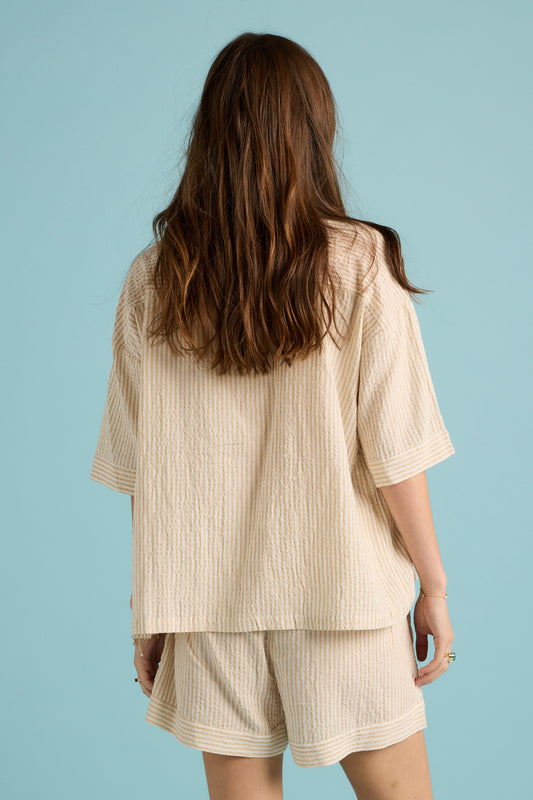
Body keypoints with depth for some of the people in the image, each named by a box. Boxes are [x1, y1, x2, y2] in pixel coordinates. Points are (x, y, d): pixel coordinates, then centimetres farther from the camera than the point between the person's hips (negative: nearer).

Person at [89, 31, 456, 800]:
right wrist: (434, 586, 2)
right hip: (341, 592, -2)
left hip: (208, 598, 3)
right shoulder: (360, 265, -10)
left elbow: (141, 475, 0)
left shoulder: (153, 280, -2)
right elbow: (394, 455, -10)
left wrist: (151, 610, 10)